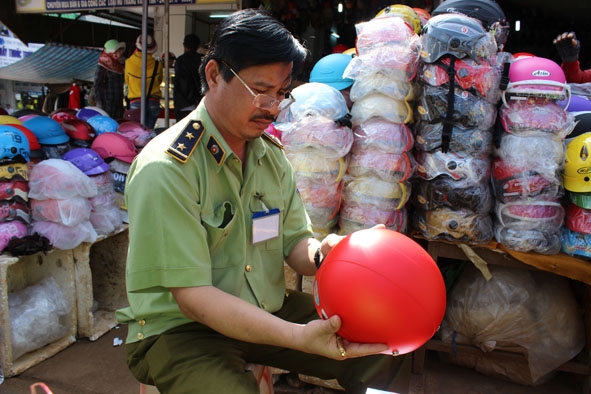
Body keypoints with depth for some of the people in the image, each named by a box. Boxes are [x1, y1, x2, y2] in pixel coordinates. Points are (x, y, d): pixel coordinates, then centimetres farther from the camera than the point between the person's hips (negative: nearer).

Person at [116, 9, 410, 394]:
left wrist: (319, 253, -21)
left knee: (388, 352, -3)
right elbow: (192, 297, -24)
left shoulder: (272, 153, 1)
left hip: (268, 309, 6)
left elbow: (294, 242, 3)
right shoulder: (165, 169, -22)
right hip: (178, 327, -5)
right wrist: (299, 337, -33)